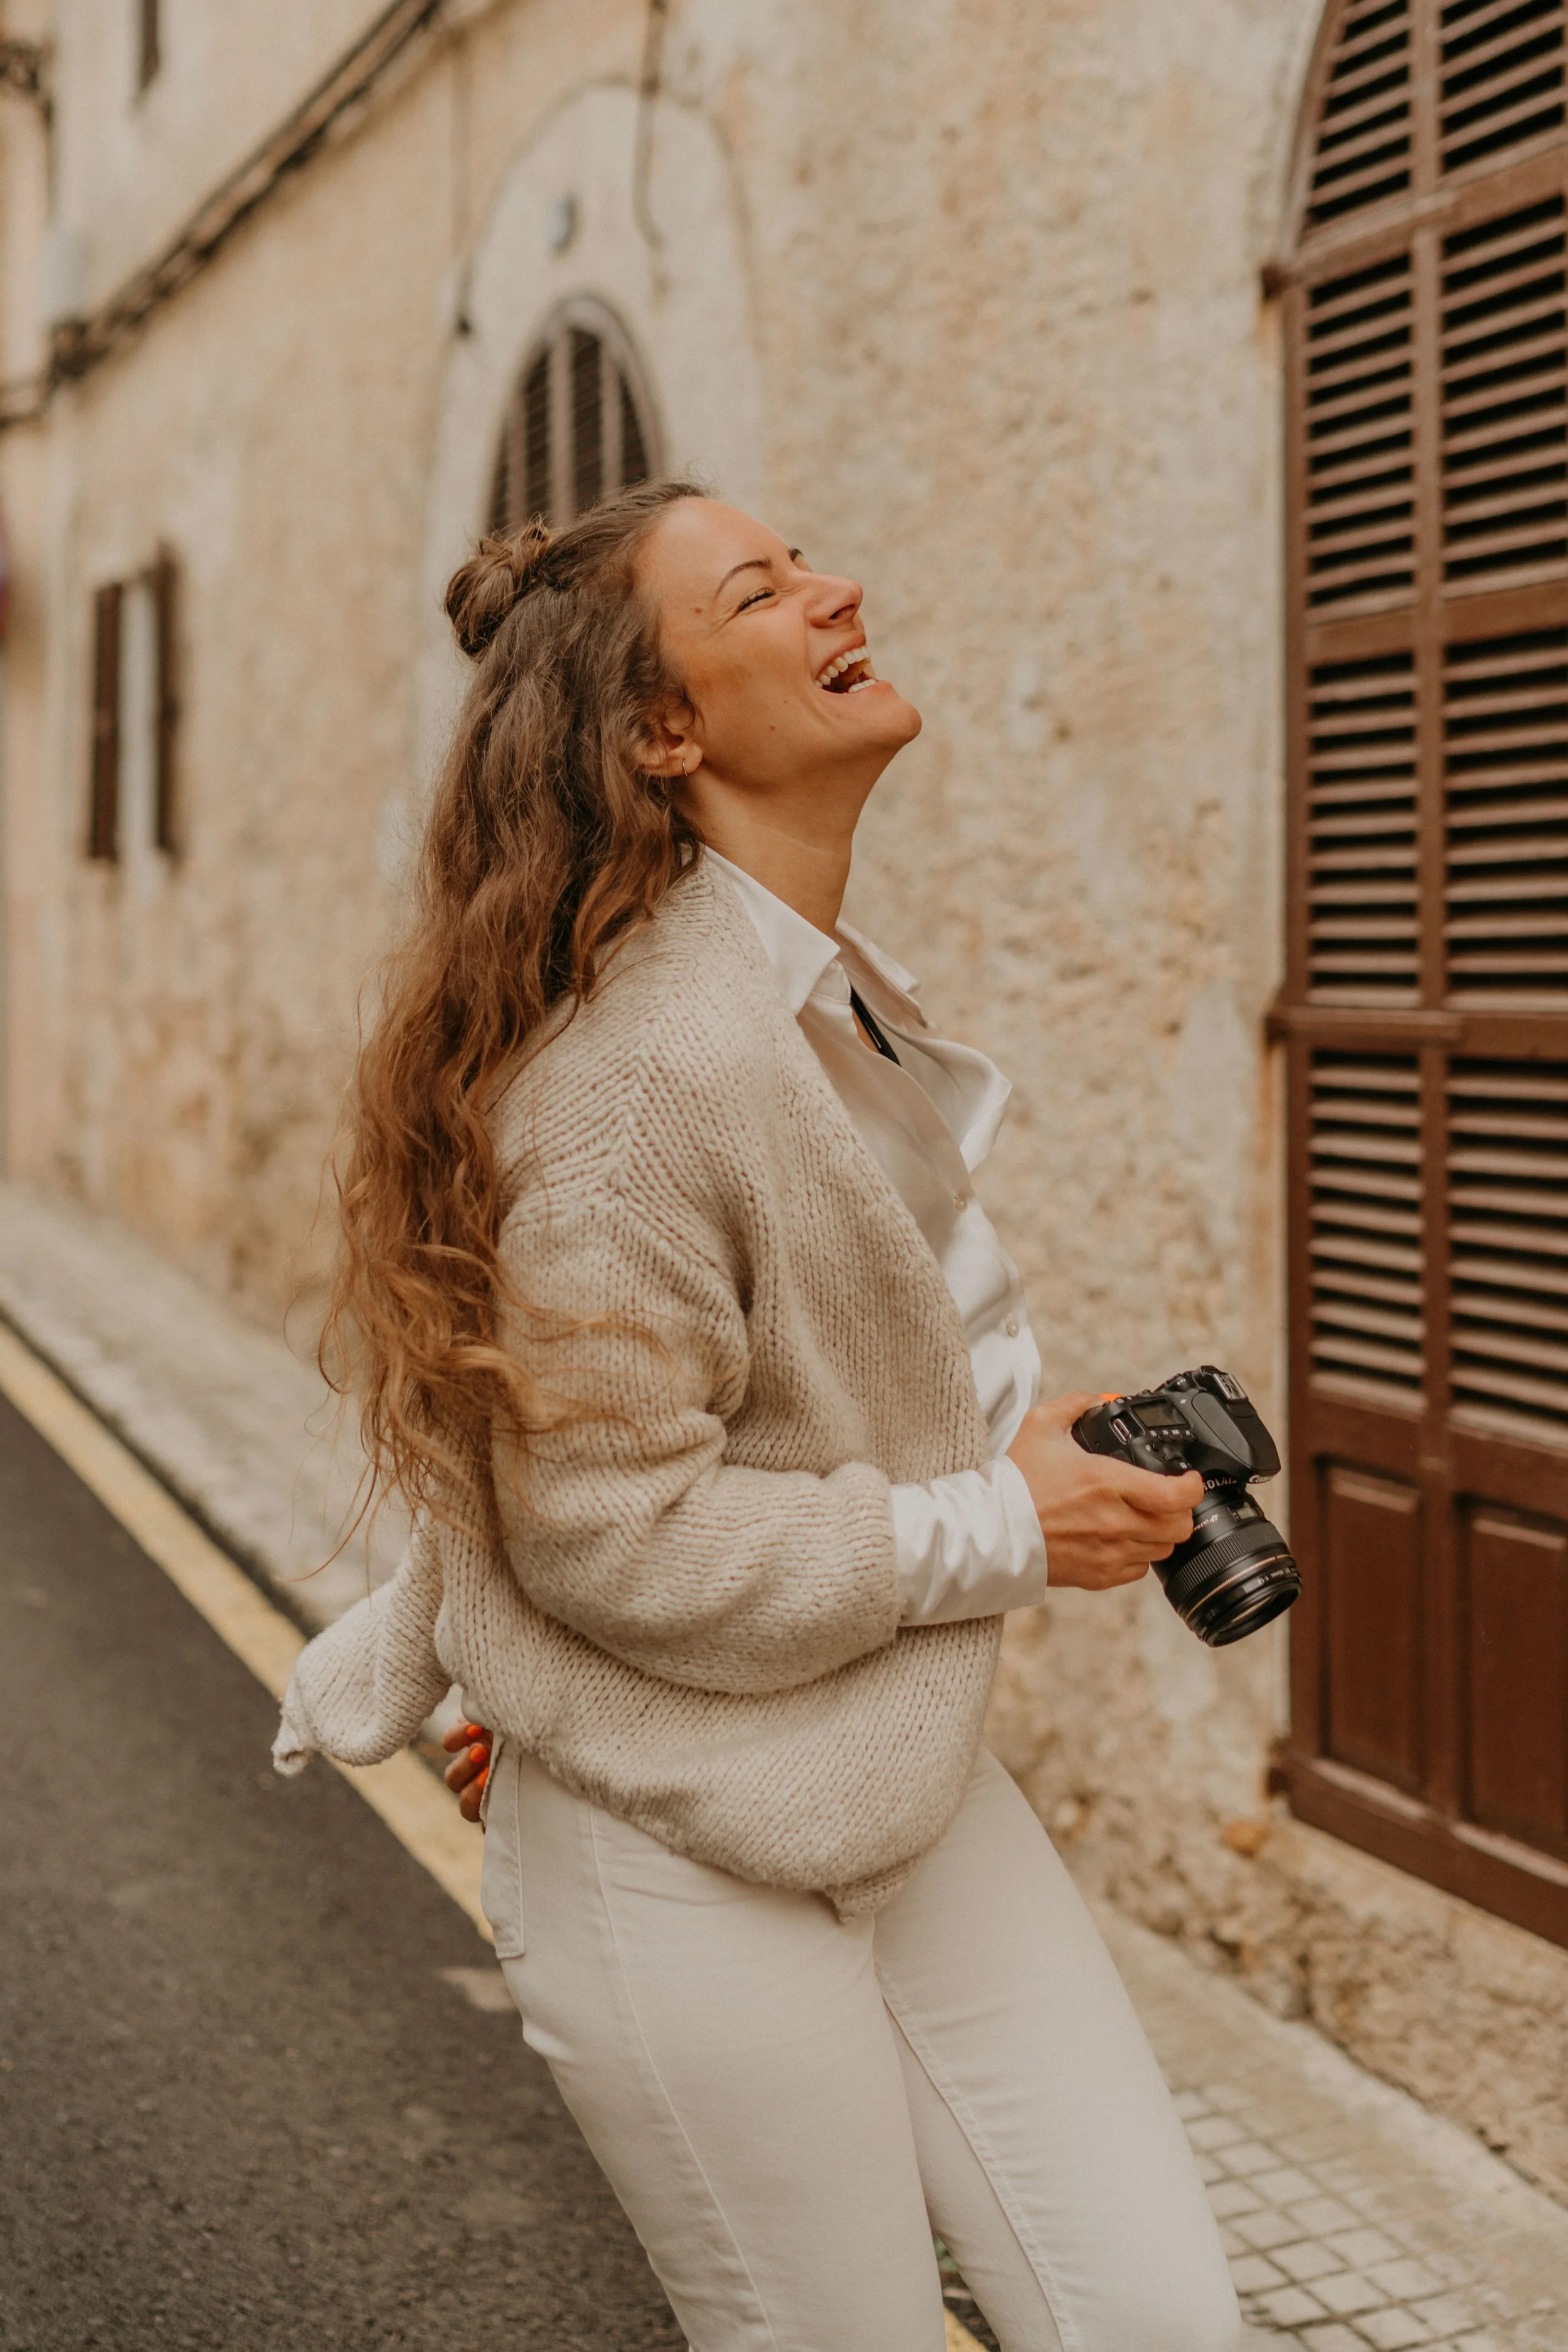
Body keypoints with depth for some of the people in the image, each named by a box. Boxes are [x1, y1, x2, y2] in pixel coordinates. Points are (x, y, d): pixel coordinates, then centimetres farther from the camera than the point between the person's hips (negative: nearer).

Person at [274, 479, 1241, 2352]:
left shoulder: (827, 1000, 7)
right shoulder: (639, 1068, -23)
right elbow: (606, 1533, -22)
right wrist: (996, 1531, -16)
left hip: (913, 1795, 8)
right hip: (689, 1863, -8)